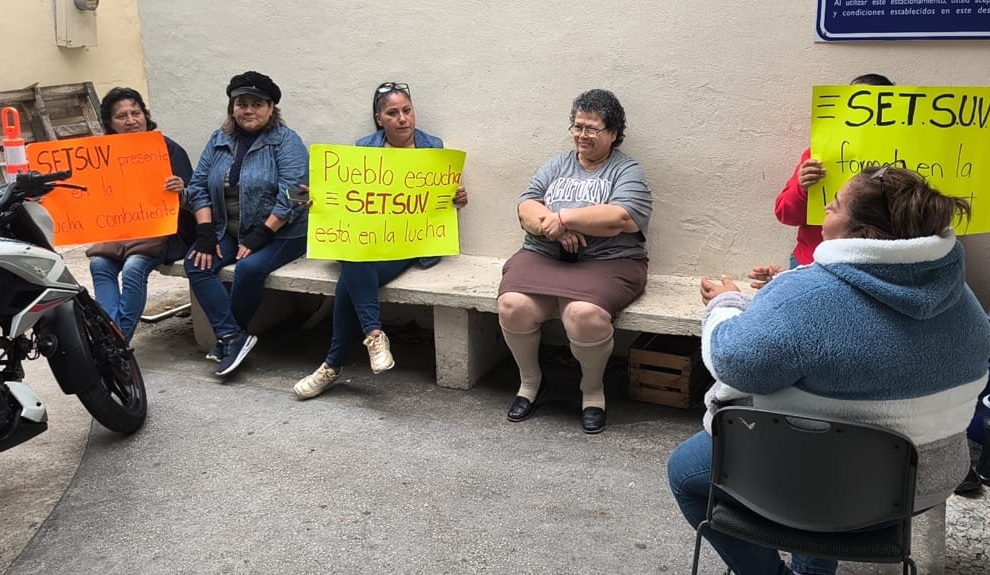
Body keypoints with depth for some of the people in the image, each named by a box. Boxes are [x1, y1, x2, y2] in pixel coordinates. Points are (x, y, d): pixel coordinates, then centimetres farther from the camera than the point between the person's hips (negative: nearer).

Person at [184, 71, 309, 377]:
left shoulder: (285, 141, -8)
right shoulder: (219, 140, 10)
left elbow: (291, 195, -18)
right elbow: (199, 185, 7)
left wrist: (260, 236, -22)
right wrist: (205, 232, -6)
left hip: (280, 233, -6)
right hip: (229, 232, 6)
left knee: (249, 267, -30)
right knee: (196, 263, -17)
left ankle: (228, 334, -6)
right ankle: (233, 336, -19)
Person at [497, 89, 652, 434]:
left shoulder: (627, 171, 6)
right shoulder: (557, 165, 20)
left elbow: (621, 218, -13)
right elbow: (526, 209, 7)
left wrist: (562, 217, -11)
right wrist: (552, 227, -14)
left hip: (606, 262, -4)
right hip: (543, 256, 4)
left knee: (585, 314, -34)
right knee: (512, 306, -25)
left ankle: (593, 388, -4)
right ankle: (530, 380, 3)